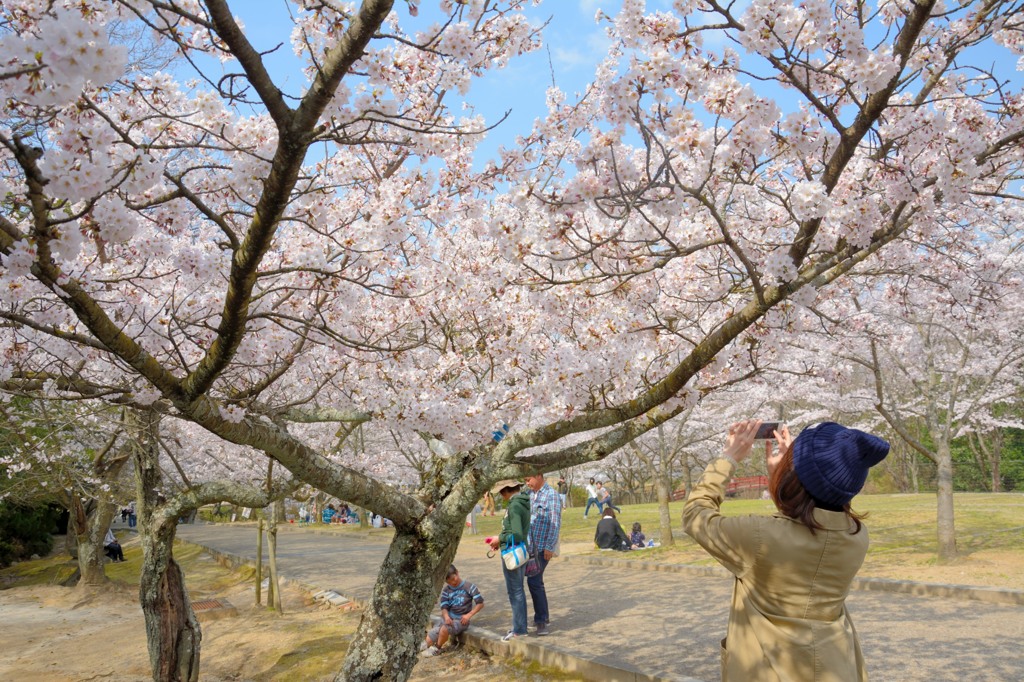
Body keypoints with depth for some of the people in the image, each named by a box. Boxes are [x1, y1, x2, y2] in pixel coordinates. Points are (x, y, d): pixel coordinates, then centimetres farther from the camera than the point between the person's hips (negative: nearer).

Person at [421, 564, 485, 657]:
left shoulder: (469, 587, -6)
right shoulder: (446, 590, 4)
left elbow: (480, 603, -5)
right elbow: (444, 607, -1)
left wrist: (469, 615, -16)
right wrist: (446, 617, -23)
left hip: (461, 620, -4)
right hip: (448, 619, 4)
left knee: (445, 629, -31)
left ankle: (437, 648, -7)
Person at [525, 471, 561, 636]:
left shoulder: (551, 495, -11)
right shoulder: (531, 495, 12)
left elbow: (556, 522, -15)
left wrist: (549, 547, -18)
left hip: (543, 547, -8)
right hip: (532, 546, 8)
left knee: (534, 581, -12)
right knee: (536, 581, 13)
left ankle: (541, 621, -4)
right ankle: (544, 617, 26)